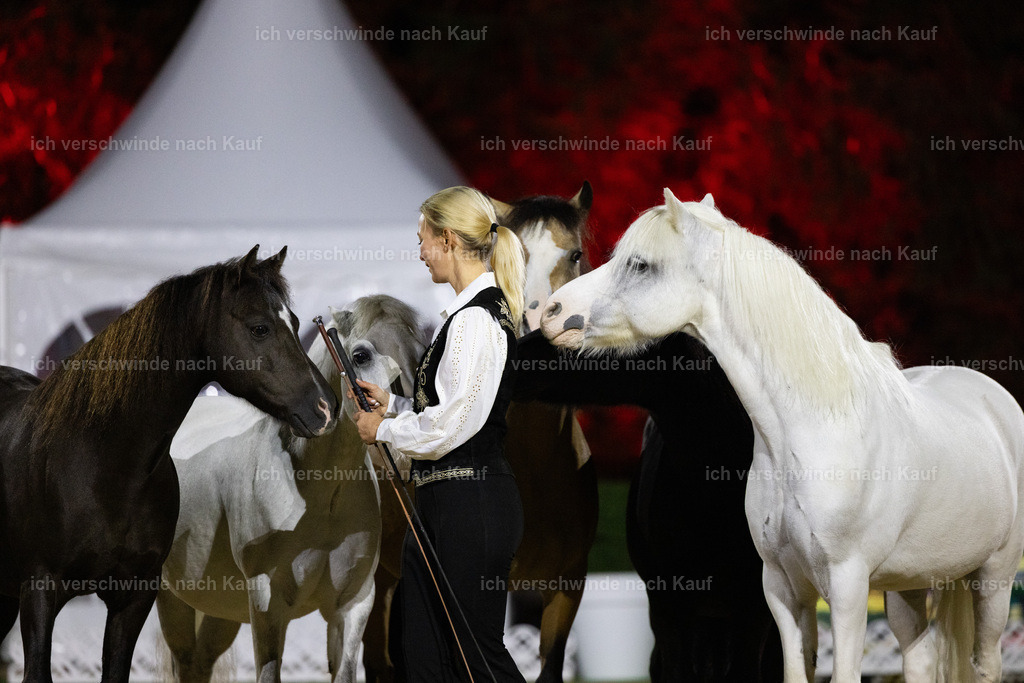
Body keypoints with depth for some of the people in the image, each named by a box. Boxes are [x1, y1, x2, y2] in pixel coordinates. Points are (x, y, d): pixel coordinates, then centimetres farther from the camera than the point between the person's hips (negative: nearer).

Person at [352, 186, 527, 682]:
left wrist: (384, 429, -6)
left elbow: (451, 426, -20)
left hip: (470, 506, -10)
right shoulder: (477, 311, 14)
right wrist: (392, 404, 14)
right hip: (444, 501, 10)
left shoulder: (475, 320, -17)